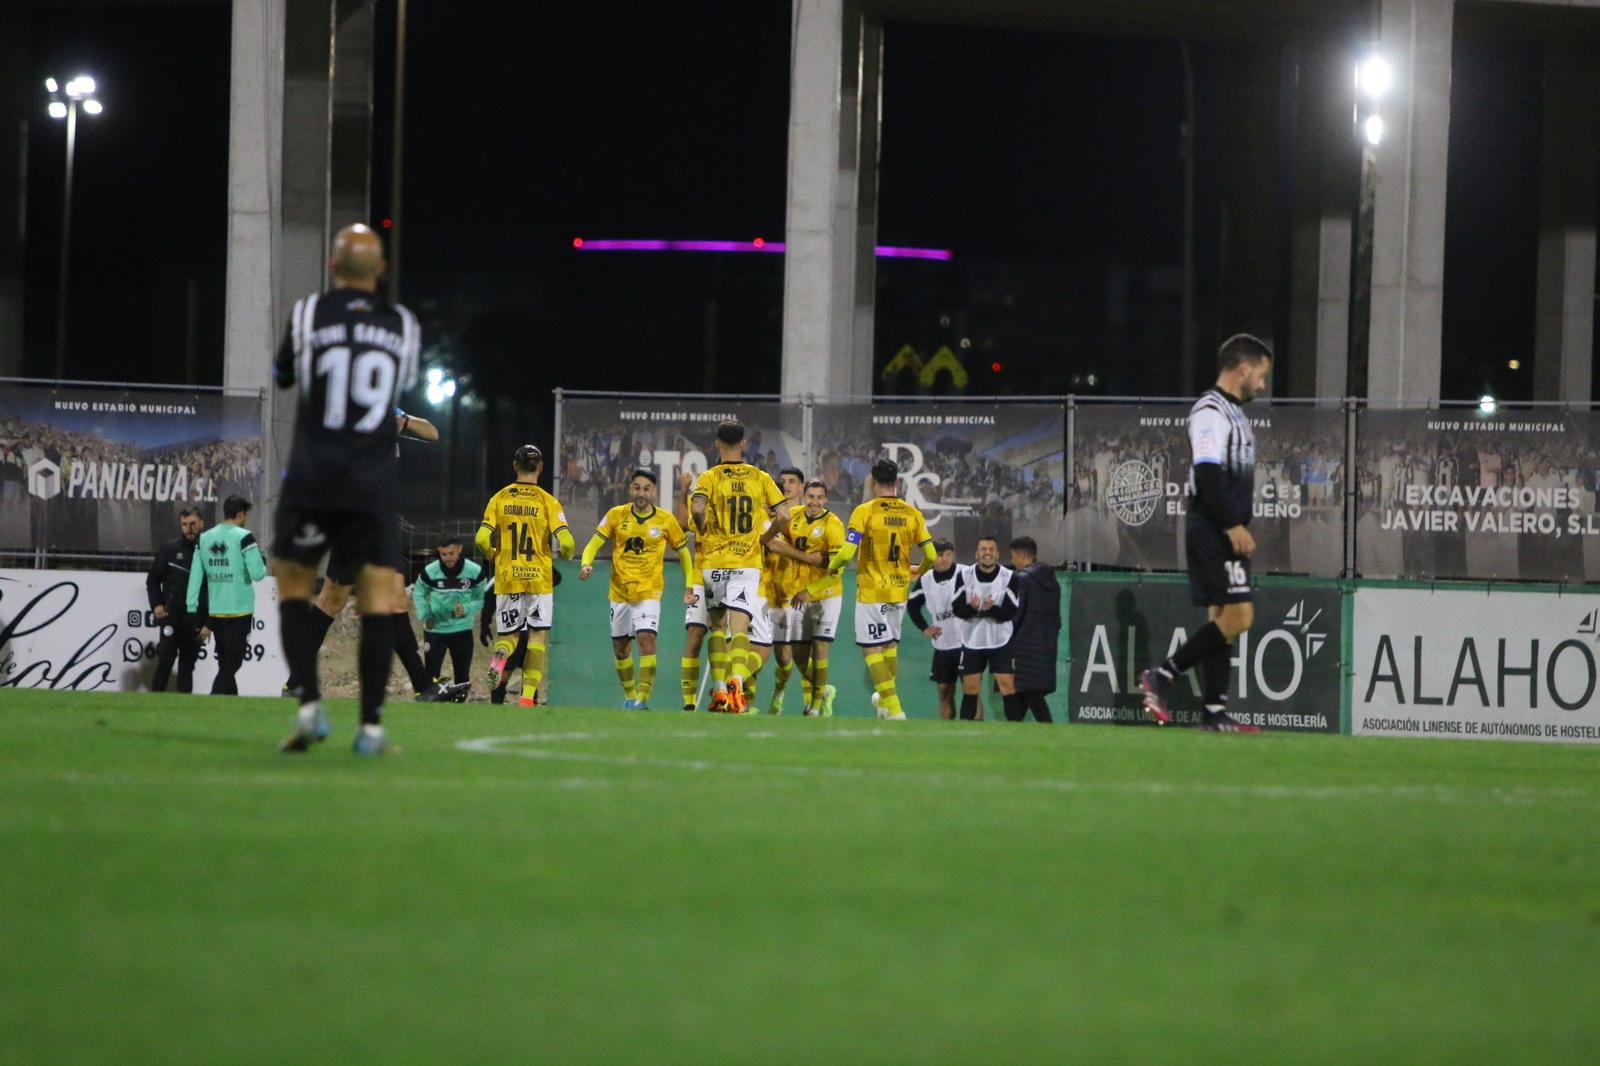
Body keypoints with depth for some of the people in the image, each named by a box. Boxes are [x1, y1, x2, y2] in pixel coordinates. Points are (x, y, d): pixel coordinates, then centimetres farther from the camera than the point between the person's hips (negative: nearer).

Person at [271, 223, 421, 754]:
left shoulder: (308, 314, -2)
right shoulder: (403, 325, 5)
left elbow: (283, 375, 13)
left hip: (313, 478, -1)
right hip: (374, 485, 1)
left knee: (293, 587, 11)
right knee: (377, 597, 3)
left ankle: (309, 705, -5)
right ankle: (371, 725, -3)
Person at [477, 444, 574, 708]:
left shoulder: (499, 499, 1)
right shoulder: (547, 502, -4)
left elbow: (482, 539, -6)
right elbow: (566, 542, -13)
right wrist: (564, 555, 10)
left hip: (507, 578, 2)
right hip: (539, 578, -2)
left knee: (509, 634, 12)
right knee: (538, 635, 7)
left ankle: (501, 653, -24)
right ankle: (529, 694, -2)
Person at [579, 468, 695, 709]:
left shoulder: (665, 520, -3)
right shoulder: (616, 515, -2)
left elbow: (684, 553, 7)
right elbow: (593, 544, -2)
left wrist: (690, 587, 1)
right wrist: (586, 564, -23)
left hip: (649, 592, -3)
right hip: (620, 592, 3)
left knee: (647, 639, -21)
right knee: (620, 648, 12)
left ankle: (643, 698, -20)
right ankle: (629, 695, 32)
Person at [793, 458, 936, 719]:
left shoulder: (864, 512, -12)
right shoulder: (912, 514, 1)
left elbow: (847, 552, -19)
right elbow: (931, 555, 0)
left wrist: (831, 568, 2)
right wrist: (919, 571, 22)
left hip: (871, 591, -5)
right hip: (900, 590, 5)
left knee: (872, 649, 1)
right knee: (891, 644, 21)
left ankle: (894, 708, -7)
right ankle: (885, 698, 36)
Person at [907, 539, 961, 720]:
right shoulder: (925, 581, 4)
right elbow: (912, 605, 21)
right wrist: (924, 628, 12)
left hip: (966, 643, -5)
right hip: (942, 645, 5)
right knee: (944, 691, 8)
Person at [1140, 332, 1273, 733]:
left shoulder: (1234, 414, 20)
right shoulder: (1211, 412, -12)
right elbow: (1208, 475, -21)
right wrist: (1233, 526, -23)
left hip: (1228, 532, 10)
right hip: (1213, 531, -10)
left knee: (1222, 618, 7)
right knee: (1238, 616, -14)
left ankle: (1215, 712, 7)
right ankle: (1162, 676, -9)